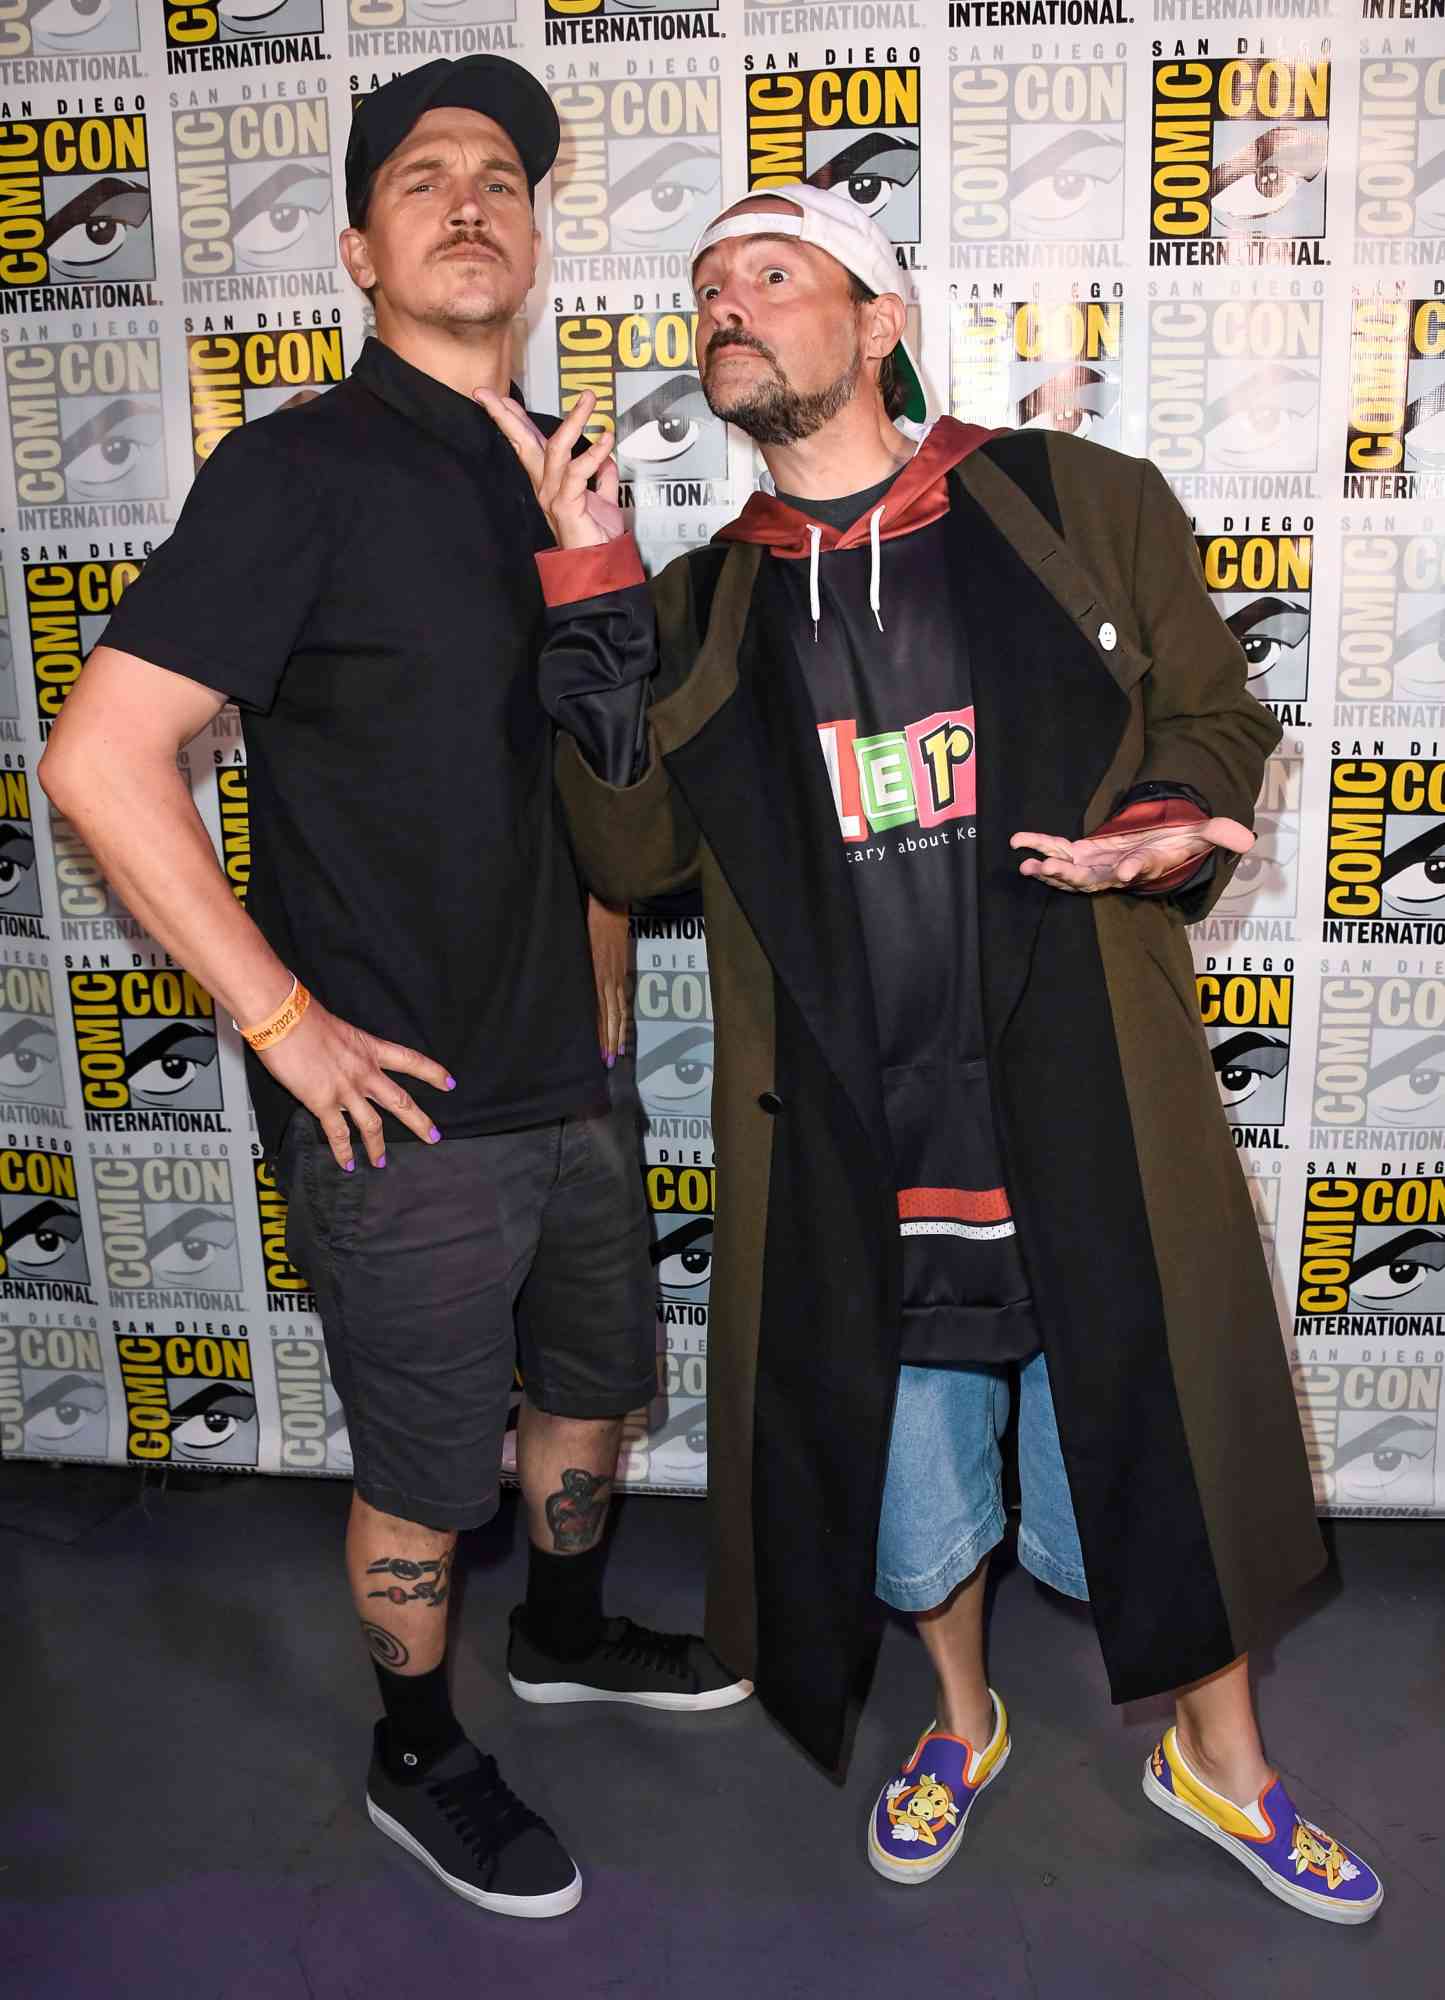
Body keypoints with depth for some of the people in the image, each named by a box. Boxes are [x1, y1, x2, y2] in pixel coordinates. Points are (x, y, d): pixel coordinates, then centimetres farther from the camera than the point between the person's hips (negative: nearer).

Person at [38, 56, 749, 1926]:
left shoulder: (555, 474, 9)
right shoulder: (304, 470, -13)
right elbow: (99, 760, -19)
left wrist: (605, 1001, 12)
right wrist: (288, 1023, -18)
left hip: (576, 1082, 7)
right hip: (404, 1113, -7)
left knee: (594, 1388, 24)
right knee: (426, 1478, 11)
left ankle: (565, 1634, 52)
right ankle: (418, 1762, 39)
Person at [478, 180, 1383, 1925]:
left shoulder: (1084, 505, 0)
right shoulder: (705, 607, 7)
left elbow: (1213, 718, 8)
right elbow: (631, 849, -4)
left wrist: (1164, 833, -14)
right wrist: (589, 586, -10)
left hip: (1086, 1111, -1)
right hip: (845, 1147, 2)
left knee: (1147, 1454, 13)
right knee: (902, 1483, 18)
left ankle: (1217, 1757, 44)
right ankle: (961, 1720, 50)